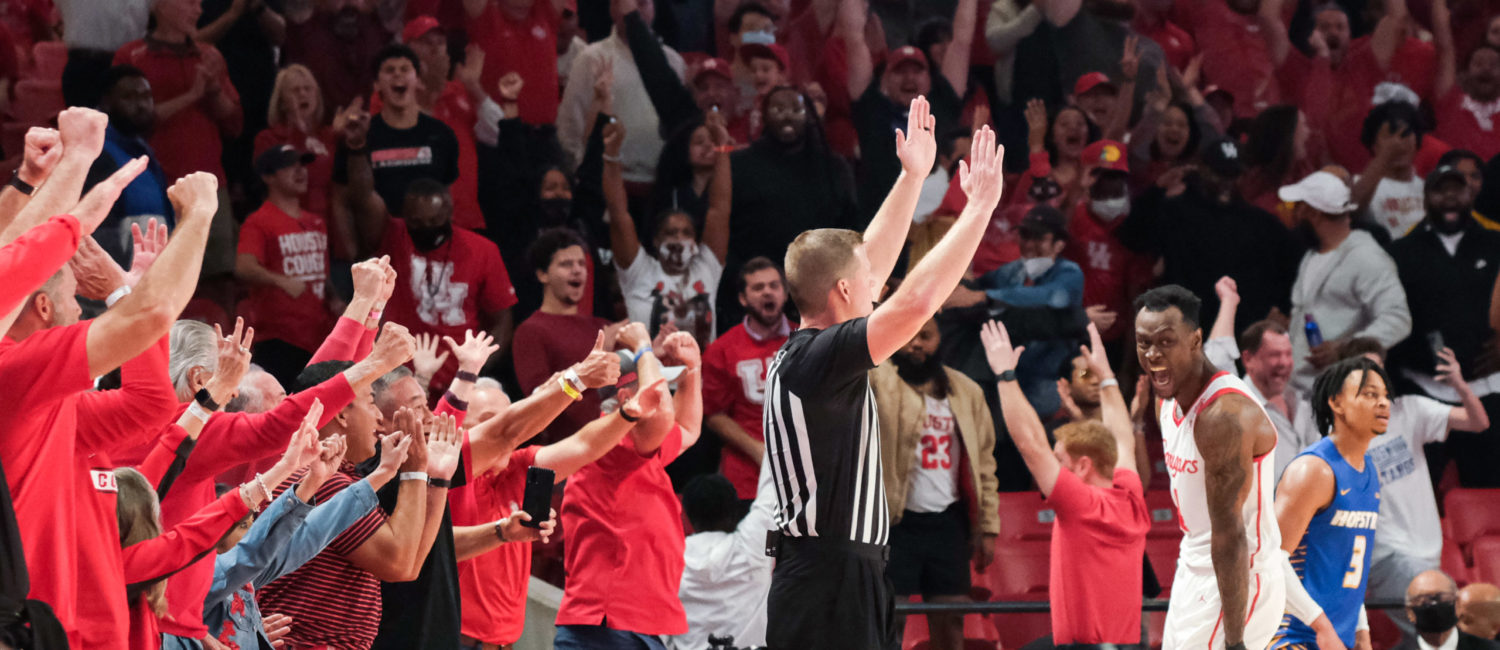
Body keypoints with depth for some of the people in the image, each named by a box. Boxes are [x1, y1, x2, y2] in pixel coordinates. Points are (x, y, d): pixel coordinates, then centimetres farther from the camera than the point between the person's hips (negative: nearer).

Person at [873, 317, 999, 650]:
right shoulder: (878, 381, -2)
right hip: (896, 521, -4)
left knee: (951, 617, 6)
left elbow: (984, 464, 12)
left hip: (948, 522, 4)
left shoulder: (966, 392, 10)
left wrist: (988, 527, 6)